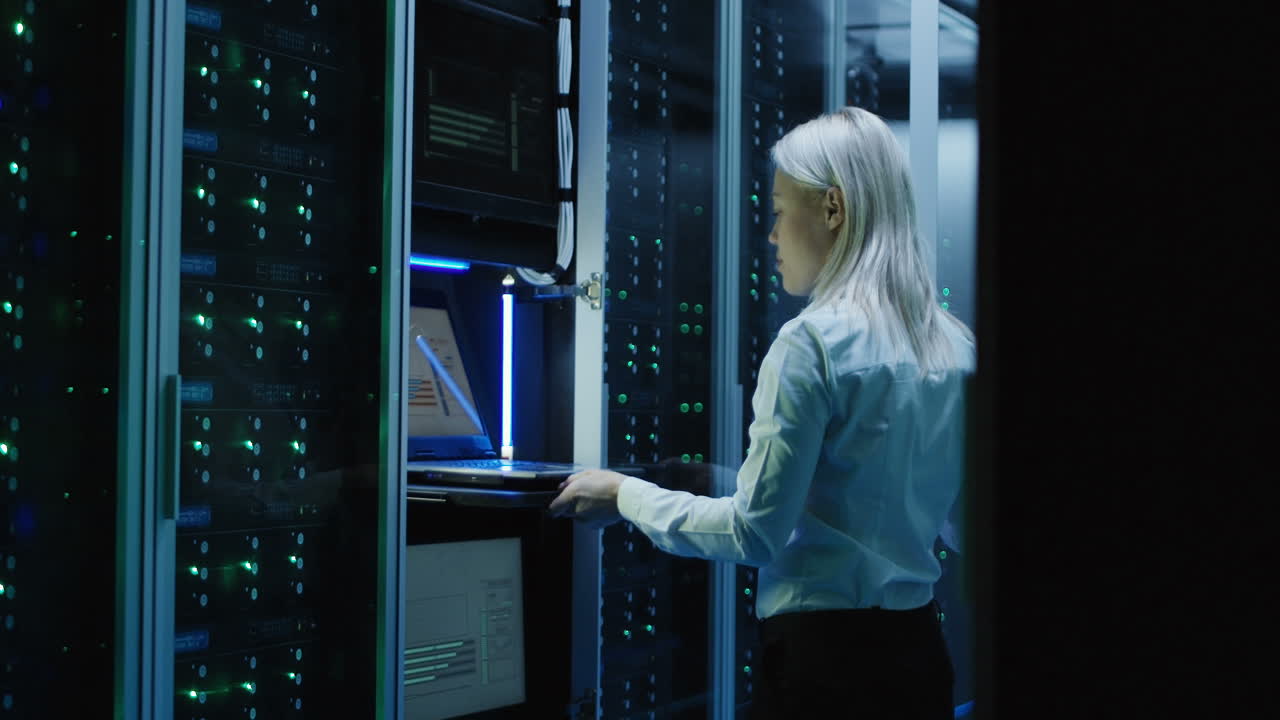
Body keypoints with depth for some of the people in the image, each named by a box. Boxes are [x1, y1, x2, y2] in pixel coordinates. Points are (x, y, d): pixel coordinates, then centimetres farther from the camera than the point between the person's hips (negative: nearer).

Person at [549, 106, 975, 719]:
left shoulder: (812, 344, -16)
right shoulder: (956, 346, 5)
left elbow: (755, 533, -15)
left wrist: (623, 495, -3)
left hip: (825, 653, -7)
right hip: (921, 651, 7)